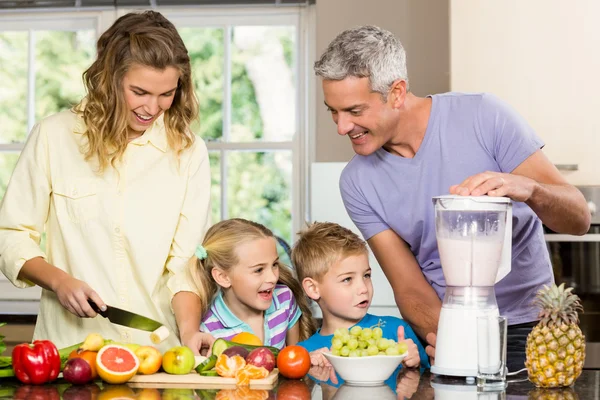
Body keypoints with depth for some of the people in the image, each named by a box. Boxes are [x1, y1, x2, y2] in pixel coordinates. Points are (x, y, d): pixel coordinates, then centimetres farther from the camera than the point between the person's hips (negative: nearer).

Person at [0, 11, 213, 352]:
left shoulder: (189, 151, 6)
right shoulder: (54, 136, 3)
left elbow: (185, 261, 6)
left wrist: (188, 329, -10)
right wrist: (59, 281, -9)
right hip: (69, 345, 0)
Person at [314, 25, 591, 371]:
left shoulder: (483, 116, -11)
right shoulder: (357, 183, -4)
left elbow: (579, 220, -11)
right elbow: (410, 287, -4)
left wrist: (528, 189, -32)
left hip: (523, 326, -3)